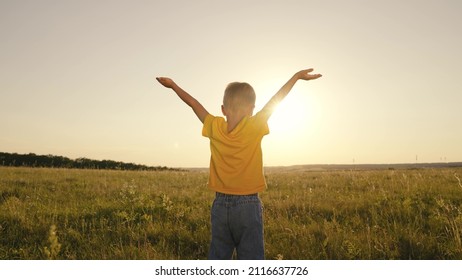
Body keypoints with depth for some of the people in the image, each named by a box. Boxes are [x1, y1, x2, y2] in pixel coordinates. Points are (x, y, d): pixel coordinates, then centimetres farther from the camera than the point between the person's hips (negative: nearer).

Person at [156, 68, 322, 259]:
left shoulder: (214, 128, -5)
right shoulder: (254, 127, -12)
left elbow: (193, 103, 8)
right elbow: (276, 99, -2)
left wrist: (173, 85, 22)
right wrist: (297, 76, 10)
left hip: (220, 205, 3)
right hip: (248, 206, -3)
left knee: (218, 258, 13)